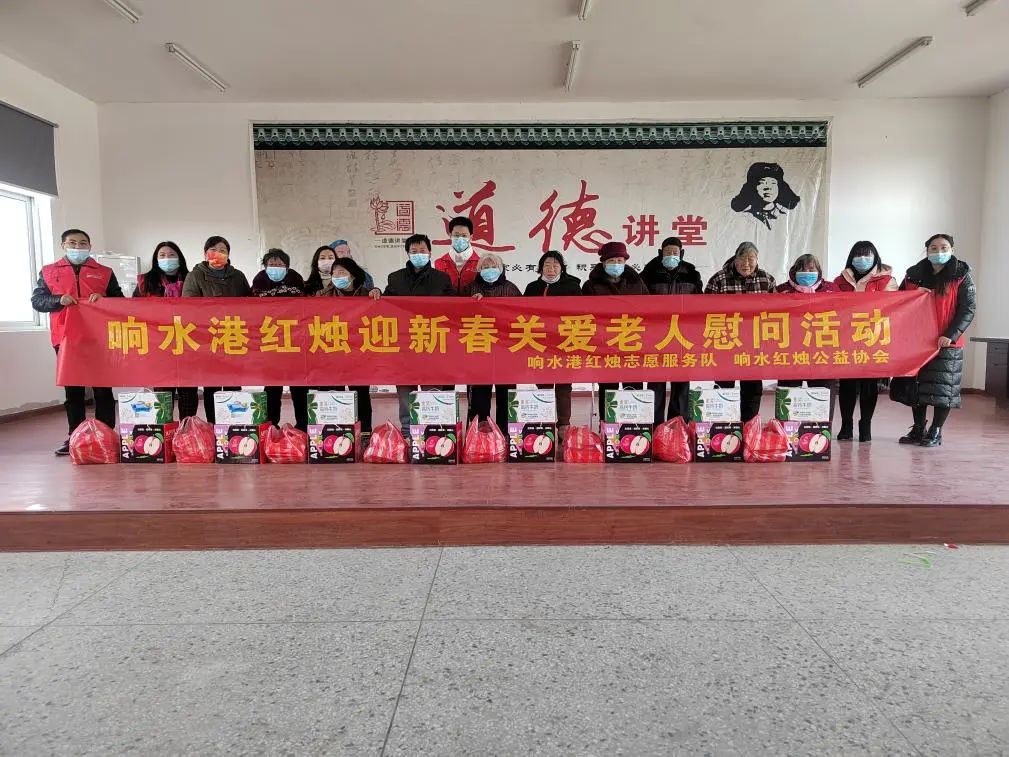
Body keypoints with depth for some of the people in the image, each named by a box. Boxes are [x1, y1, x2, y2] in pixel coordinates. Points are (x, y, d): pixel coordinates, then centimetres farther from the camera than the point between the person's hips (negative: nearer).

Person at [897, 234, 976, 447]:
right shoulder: (914, 274, 8)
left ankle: (936, 432, 10)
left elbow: (968, 309, -6)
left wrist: (951, 335, -17)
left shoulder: (961, 276, -1)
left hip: (947, 343, -3)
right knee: (916, 386, 8)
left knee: (942, 388, 0)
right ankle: (918, 429, 19)